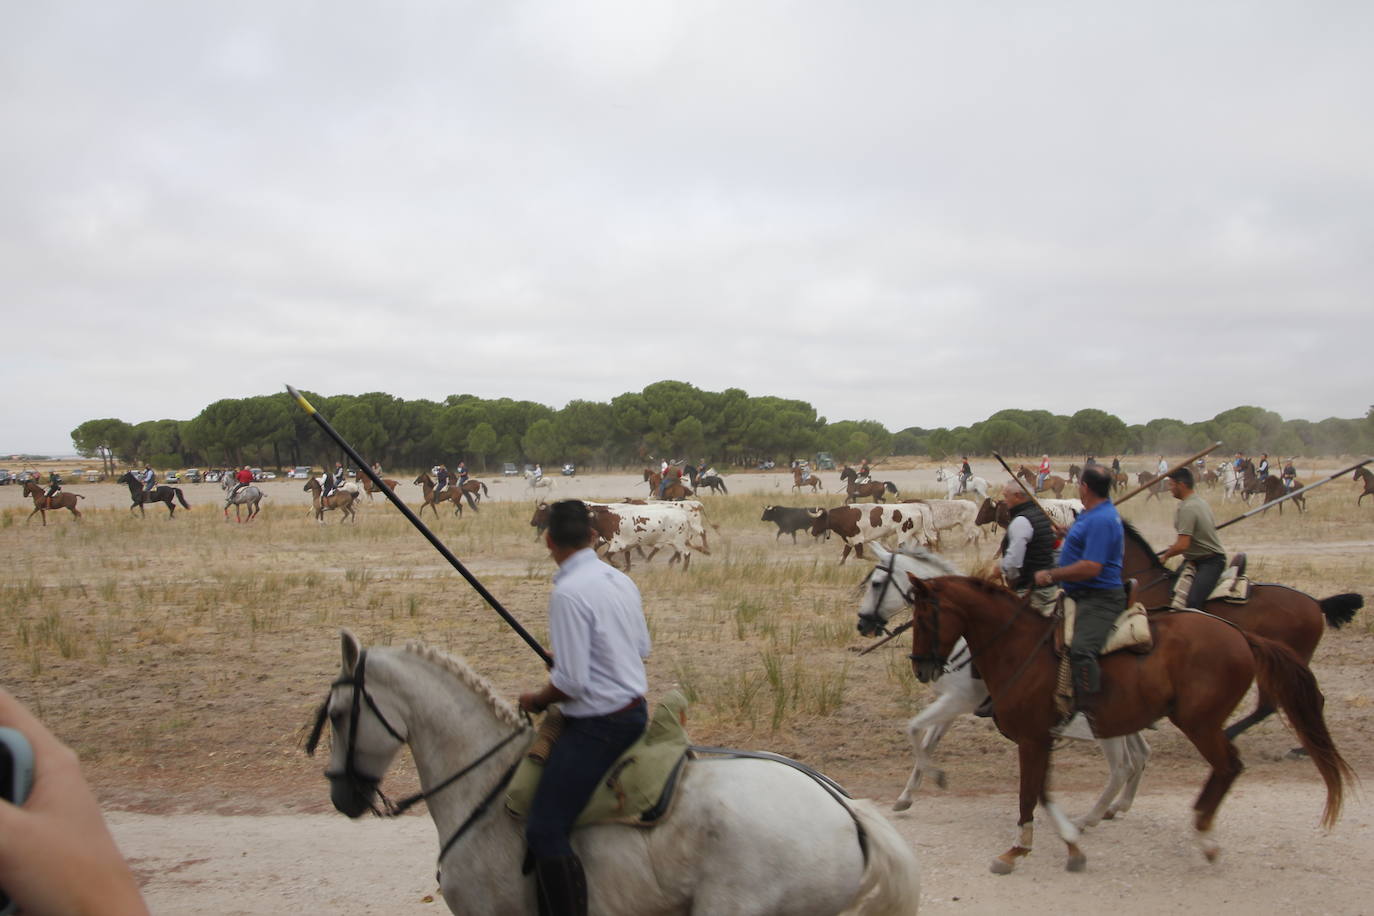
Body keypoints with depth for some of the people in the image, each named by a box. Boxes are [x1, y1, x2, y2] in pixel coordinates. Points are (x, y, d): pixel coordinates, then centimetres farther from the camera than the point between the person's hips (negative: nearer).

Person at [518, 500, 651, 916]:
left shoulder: (568, 592, -22)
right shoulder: (620, 580, 4)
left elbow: (570, 682, -22)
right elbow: (643, 648, 16)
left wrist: (536, 701, -4)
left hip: (598, 724, -10)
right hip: (635, 710, 10)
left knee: (544, 831, -10)